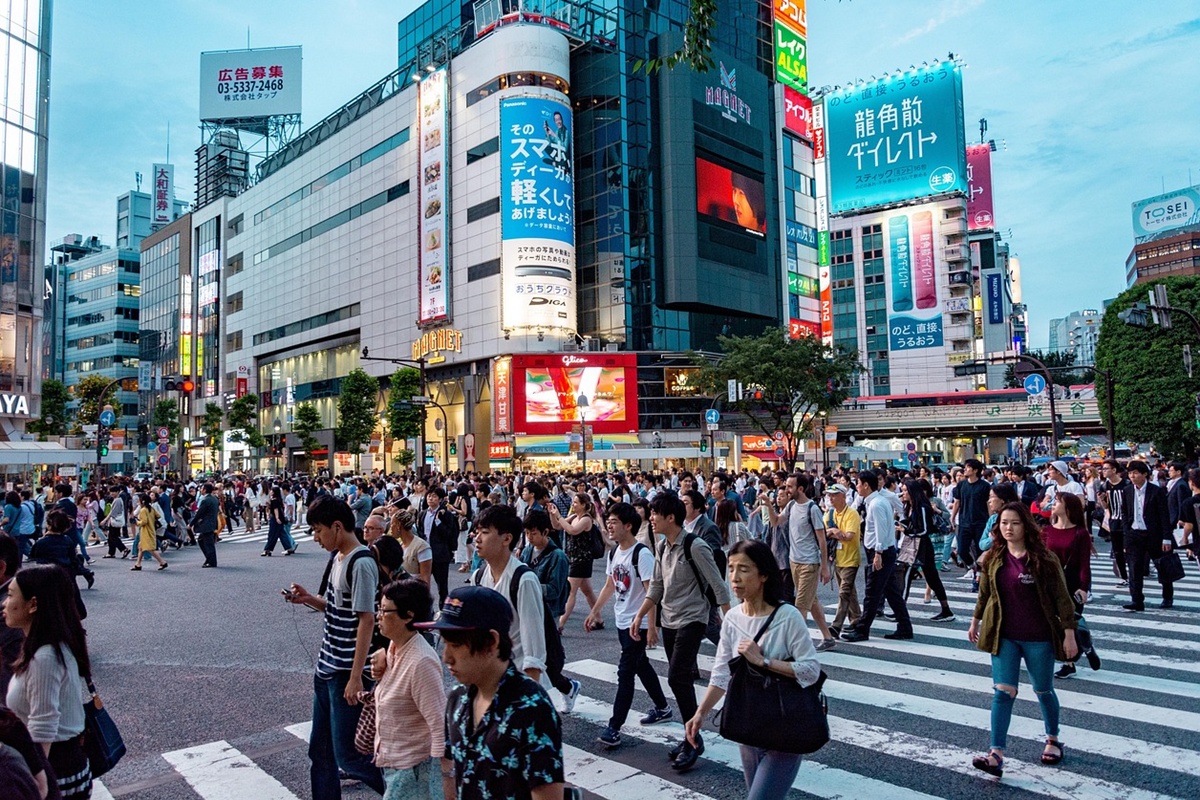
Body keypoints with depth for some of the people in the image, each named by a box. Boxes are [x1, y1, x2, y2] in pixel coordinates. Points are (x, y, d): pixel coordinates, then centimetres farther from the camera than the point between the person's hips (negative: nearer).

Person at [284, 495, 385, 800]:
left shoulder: (361, 564, -19)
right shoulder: (337, 557, 9)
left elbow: (366, 620, -21)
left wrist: (356, 678, -21)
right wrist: (309, 599, 1)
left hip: (345, 674, -9)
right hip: (327, 669, 9)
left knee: (346, 756, 0)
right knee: (320, 752, 17)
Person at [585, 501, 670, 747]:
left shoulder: (642, 553, -19)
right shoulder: (614, 552, 5)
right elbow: (610, 585, 16)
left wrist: (651, 626, -23)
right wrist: (594, 612, 15)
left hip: (639, 623, -9)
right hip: (622, 620, 9)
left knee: (625, 671, -6)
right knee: (640, 665, 19)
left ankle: (614, 727, 1)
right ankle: (662, 708, 37)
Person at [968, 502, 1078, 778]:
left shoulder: (1044, 559, -11)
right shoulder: (993, 558, 0)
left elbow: (1062, 598, -9)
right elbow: (985, 593, 12)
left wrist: (1069, 634, -11)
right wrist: (975, 621, 18)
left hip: (1039, 637, -2)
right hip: (1004, 636, 2)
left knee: (1043, 691, 16)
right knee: (1003, 692, -4)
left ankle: (1053, 740, 41)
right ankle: (996, 755, -7)